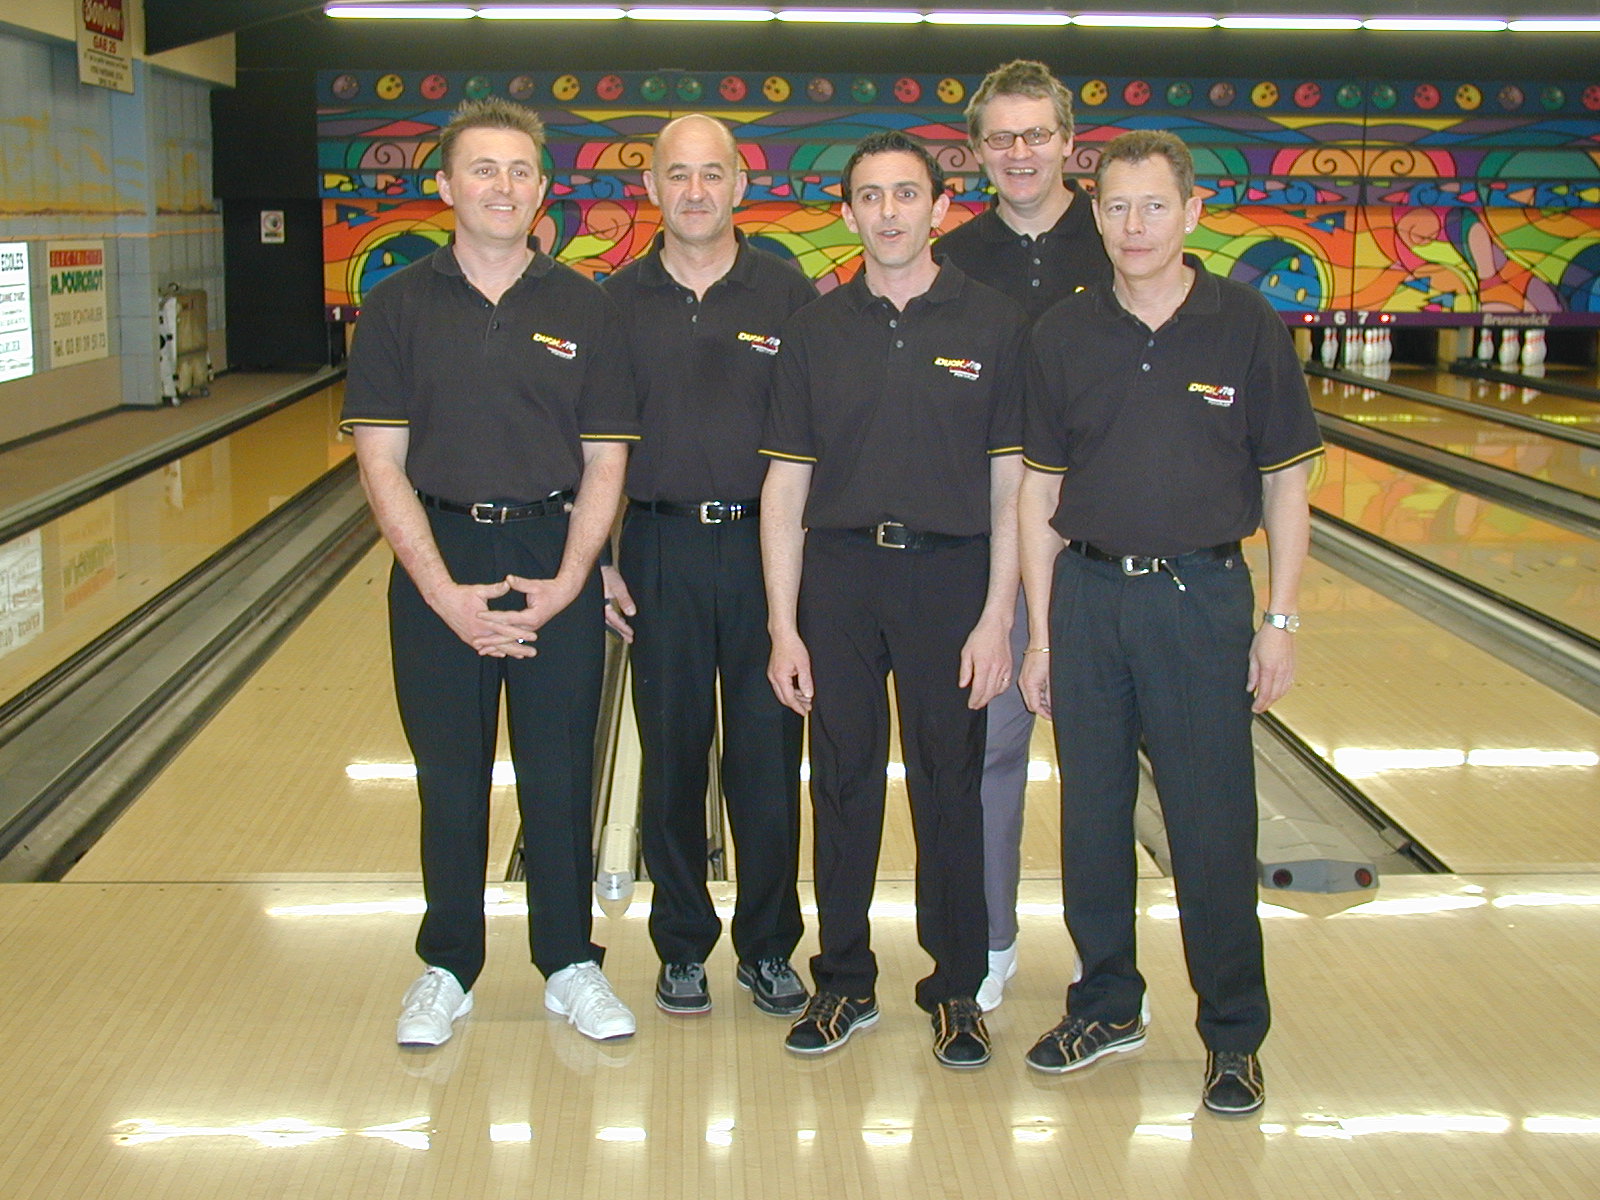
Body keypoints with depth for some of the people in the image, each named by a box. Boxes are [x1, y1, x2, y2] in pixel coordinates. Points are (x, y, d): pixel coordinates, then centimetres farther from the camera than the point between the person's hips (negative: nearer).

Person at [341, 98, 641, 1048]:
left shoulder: (584, 309, 1)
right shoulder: (399, 307, 0)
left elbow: (605, 462, 1)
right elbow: (382, 461, -3)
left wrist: (567, 582, -11)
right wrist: (445, 590, -12)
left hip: (556, 564, 0)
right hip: (438, 563, 0)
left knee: (560, 773, 8)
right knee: (450, 775, 9)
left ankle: (570, 961, 24)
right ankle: (449, 968, 25)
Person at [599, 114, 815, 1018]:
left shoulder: (789, 295, 1)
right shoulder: (618, 301, 4)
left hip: (765, 546, -1)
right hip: (660, 549, 1)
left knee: (769, 756, 5)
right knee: (672, 756, 9)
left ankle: (771, 946, 21)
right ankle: (683, 947, 23)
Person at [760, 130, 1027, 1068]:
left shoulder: (994, 324, -1)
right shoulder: (817, 330, 4)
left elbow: (1012, 485, -2)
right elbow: (786, 485, 3)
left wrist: (996, 619, -8)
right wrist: (784, 627, -2)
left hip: (949, 576, -1)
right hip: (840, 576, 2)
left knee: (950, 789, 7)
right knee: (844, 787, 9)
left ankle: (957, 987, 22)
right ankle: (845, 981, 24)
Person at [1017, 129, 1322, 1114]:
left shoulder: (1247, 327, -3)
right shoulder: (1063, 336, 2)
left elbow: (1286, 483, 0)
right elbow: (1040, 491, 5)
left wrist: (1280, 622, -4)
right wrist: (1040, 631, 2)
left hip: (1200, 596, -2)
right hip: (1087, 593, 3)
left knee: (1213, 825, 3)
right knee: (1092, 815, 11)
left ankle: (1234, 1035, 19)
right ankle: (1108, 1005, 29)